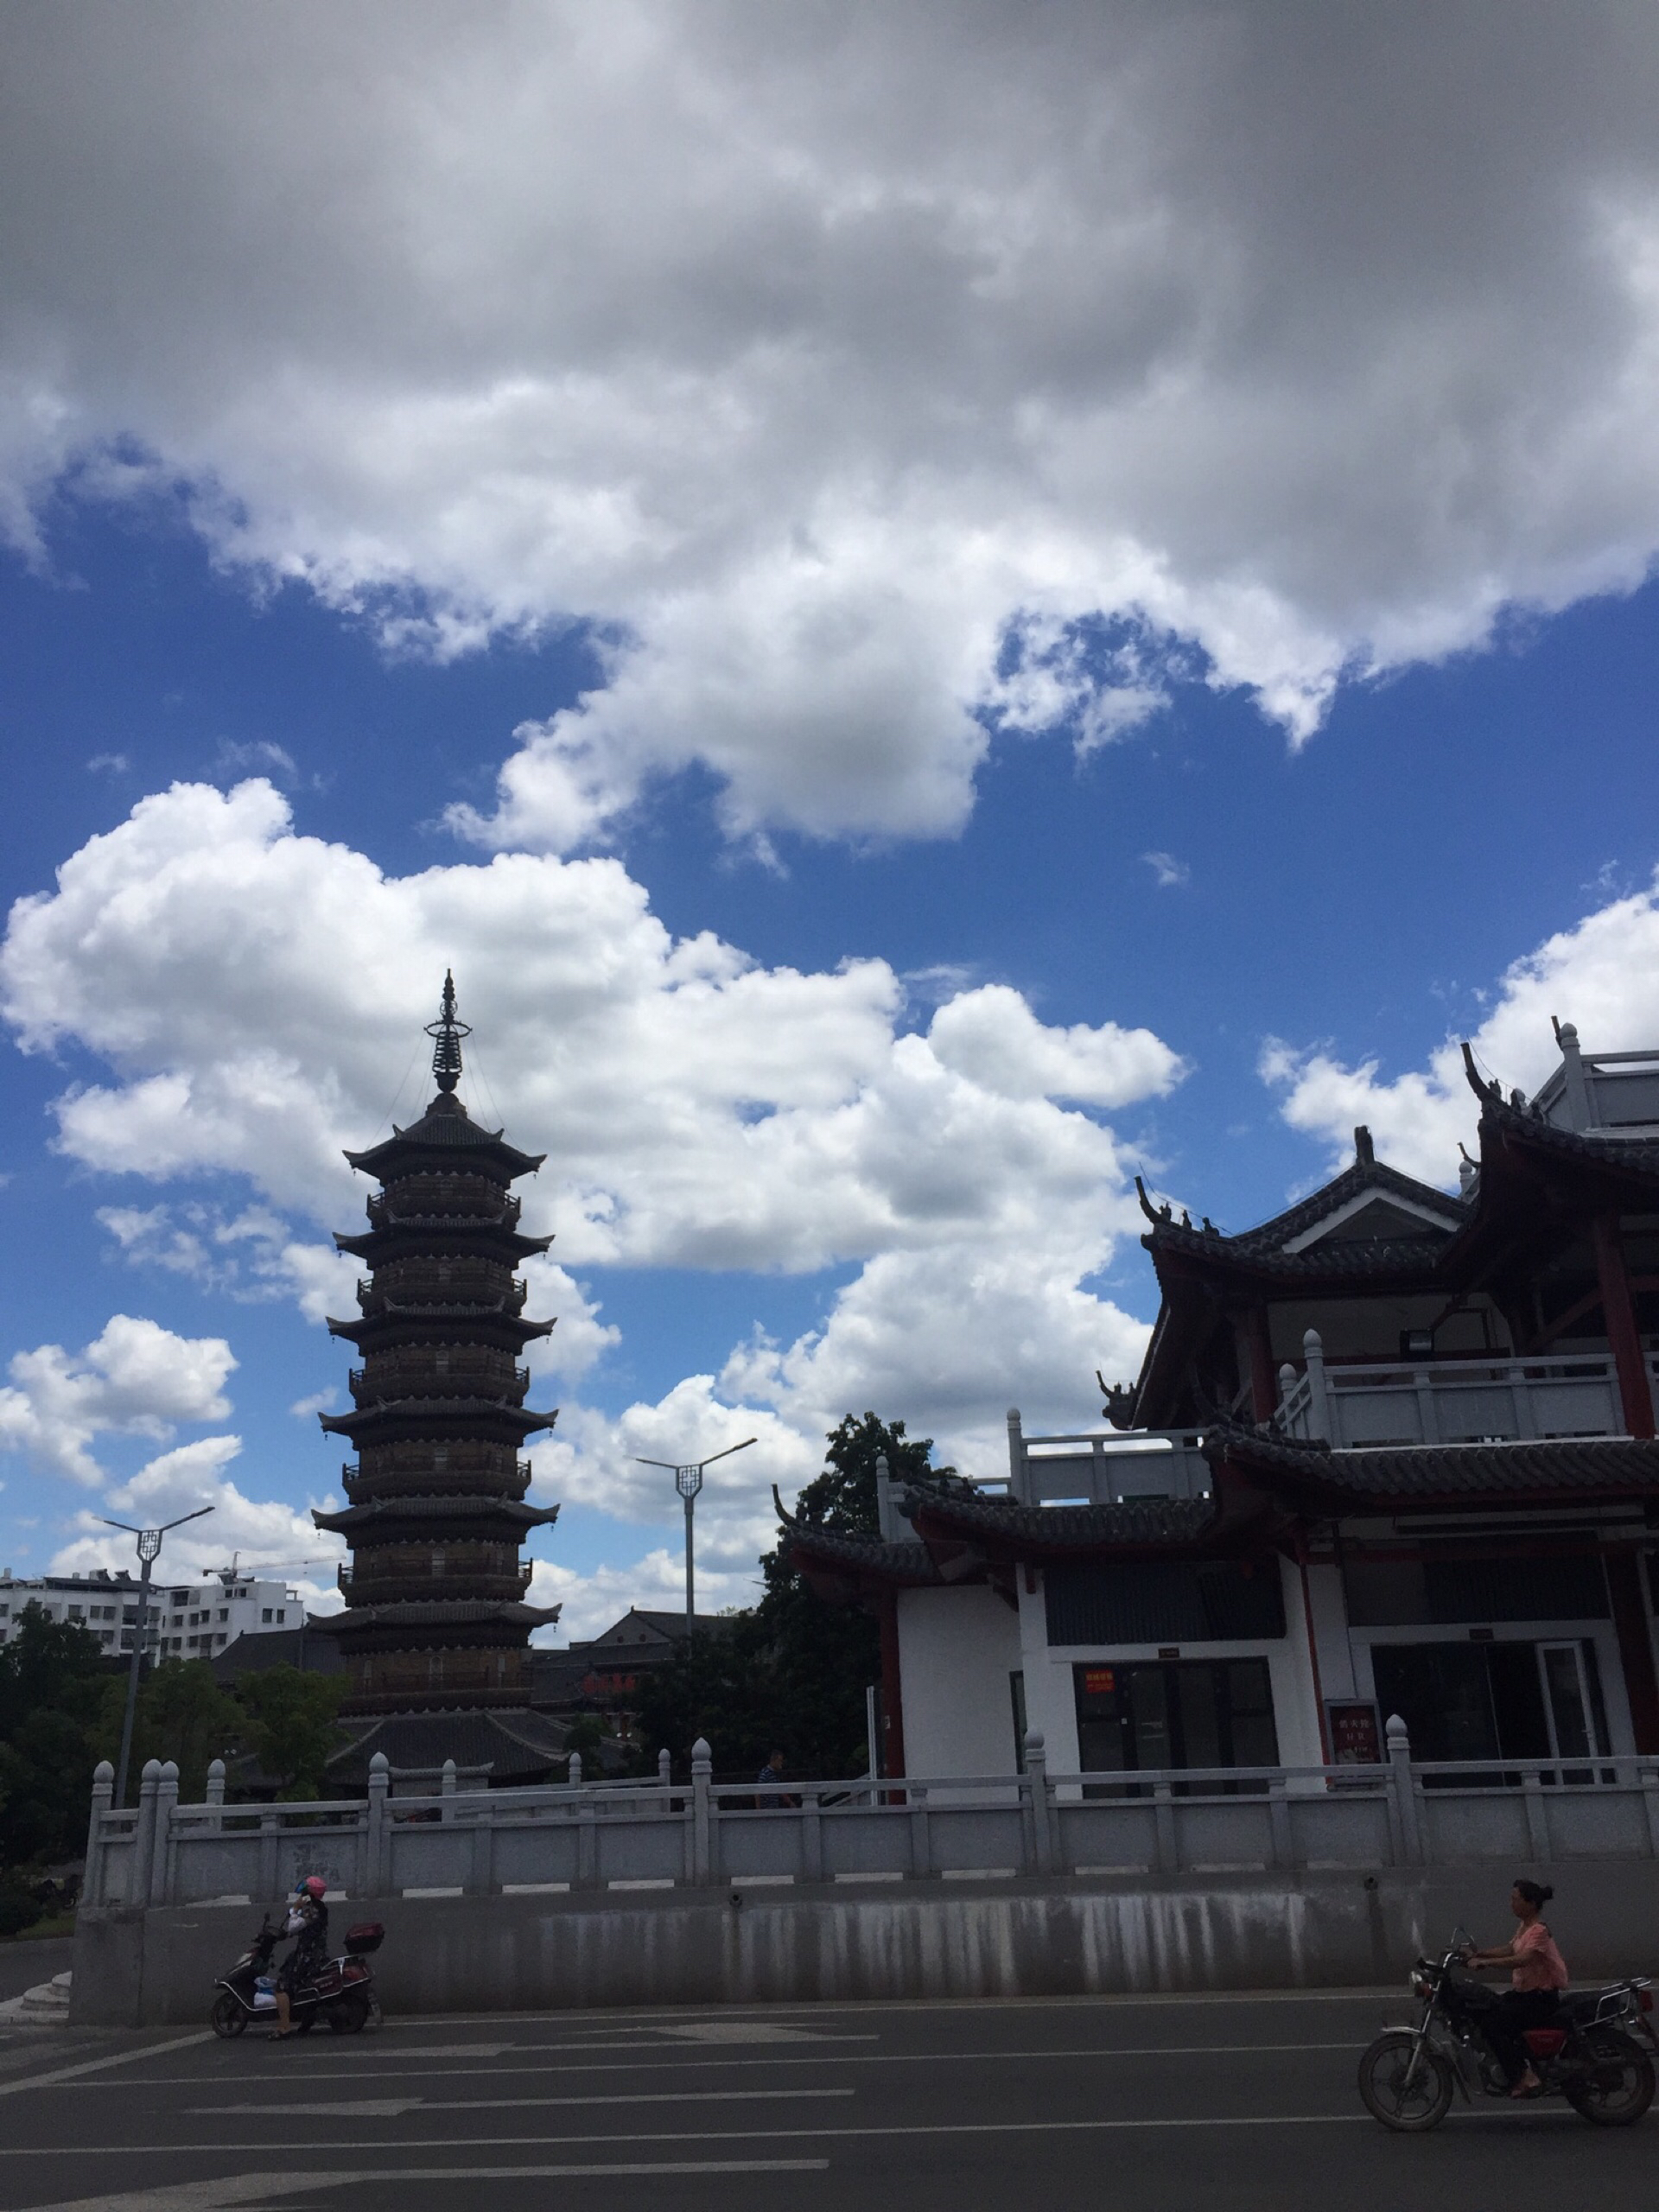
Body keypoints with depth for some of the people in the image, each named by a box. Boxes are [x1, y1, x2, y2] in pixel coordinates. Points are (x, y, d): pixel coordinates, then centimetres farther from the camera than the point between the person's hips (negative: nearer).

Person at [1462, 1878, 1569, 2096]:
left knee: (1493, 2024, -22)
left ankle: (1524, 2077, -17)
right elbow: (1510, 1950, 20)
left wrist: (1485, 1962, -38)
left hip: (1541, 1998, -9)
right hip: (1523, 1992, 9)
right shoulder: (1524, 1927, 10)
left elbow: (1522, 1959, -34)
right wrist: (1477, 1954, 8)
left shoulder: (1538, 1931, -19)